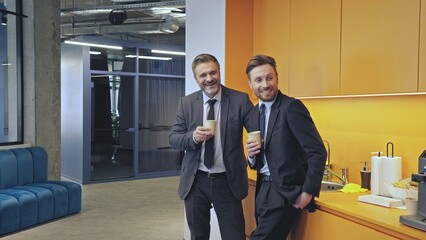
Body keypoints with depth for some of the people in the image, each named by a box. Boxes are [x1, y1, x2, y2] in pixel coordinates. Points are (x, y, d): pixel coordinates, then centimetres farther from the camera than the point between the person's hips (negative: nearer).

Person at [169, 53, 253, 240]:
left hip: (228, 181, -2)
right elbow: (173, 139, 2)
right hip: (195, 181, 2)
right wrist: (193, 137, -19)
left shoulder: (240, 100, -5)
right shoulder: (186, 103, 2)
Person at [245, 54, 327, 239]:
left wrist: (308, 192, -17)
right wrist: (252, 155, -6)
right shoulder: (254, 113, 10)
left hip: (286, 193, -7)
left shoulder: (292, 106, -14)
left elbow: (317, 152, -17)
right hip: (263, 190, 7)